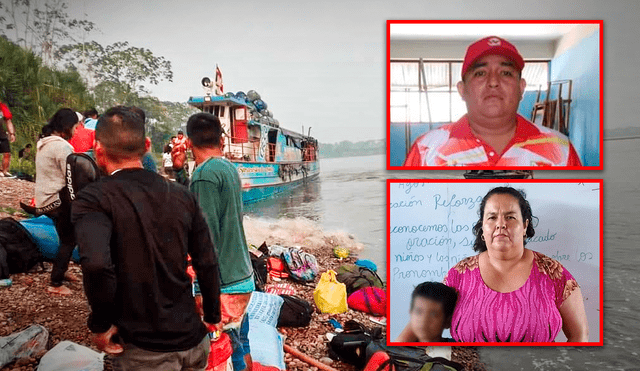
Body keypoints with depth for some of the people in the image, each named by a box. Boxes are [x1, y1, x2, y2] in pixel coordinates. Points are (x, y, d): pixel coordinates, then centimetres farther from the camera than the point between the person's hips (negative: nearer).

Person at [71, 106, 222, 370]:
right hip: (193, 340, 5)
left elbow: (96, 263, -30)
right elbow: (207, 263, 2)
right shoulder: (182, 195, 1)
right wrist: (213, 315, 16)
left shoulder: (93, 199, -13)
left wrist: (101, 324, -14)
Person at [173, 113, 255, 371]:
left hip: (223, 285, -9)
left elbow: (208, 236, -21)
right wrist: (179, 171, 11)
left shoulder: (205, 173, -17)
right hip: (243, 277, 9)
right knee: (242, 349, 23)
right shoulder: (229, 168, 8)